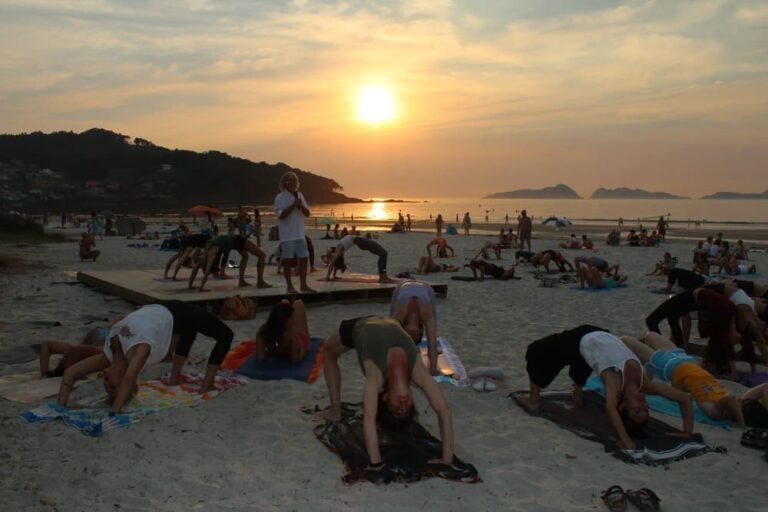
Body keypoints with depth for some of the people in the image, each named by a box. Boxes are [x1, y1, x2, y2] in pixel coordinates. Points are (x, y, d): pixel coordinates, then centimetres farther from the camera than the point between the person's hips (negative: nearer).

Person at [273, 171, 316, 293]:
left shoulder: (300, 196, 12)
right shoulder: (280, 198, -8)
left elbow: (307, 213, 10)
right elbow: (281, 215, -18)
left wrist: (301, 206, -9)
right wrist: (293, 205, -21)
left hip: (300, 233, 6)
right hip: (287, 235, -6)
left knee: (303, 258, 7)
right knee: (288, 260, 0)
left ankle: (303, 284, 16)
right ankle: (289, 286, 9)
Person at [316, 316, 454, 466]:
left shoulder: (418, 373, -38)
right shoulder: (376, 376, -45)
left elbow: (444, 411, -38)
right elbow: (368, 420, -53)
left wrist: (447, 459, -40)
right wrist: (375, 463, -54)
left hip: (391, 326, 2)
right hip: (359, 327, -2)